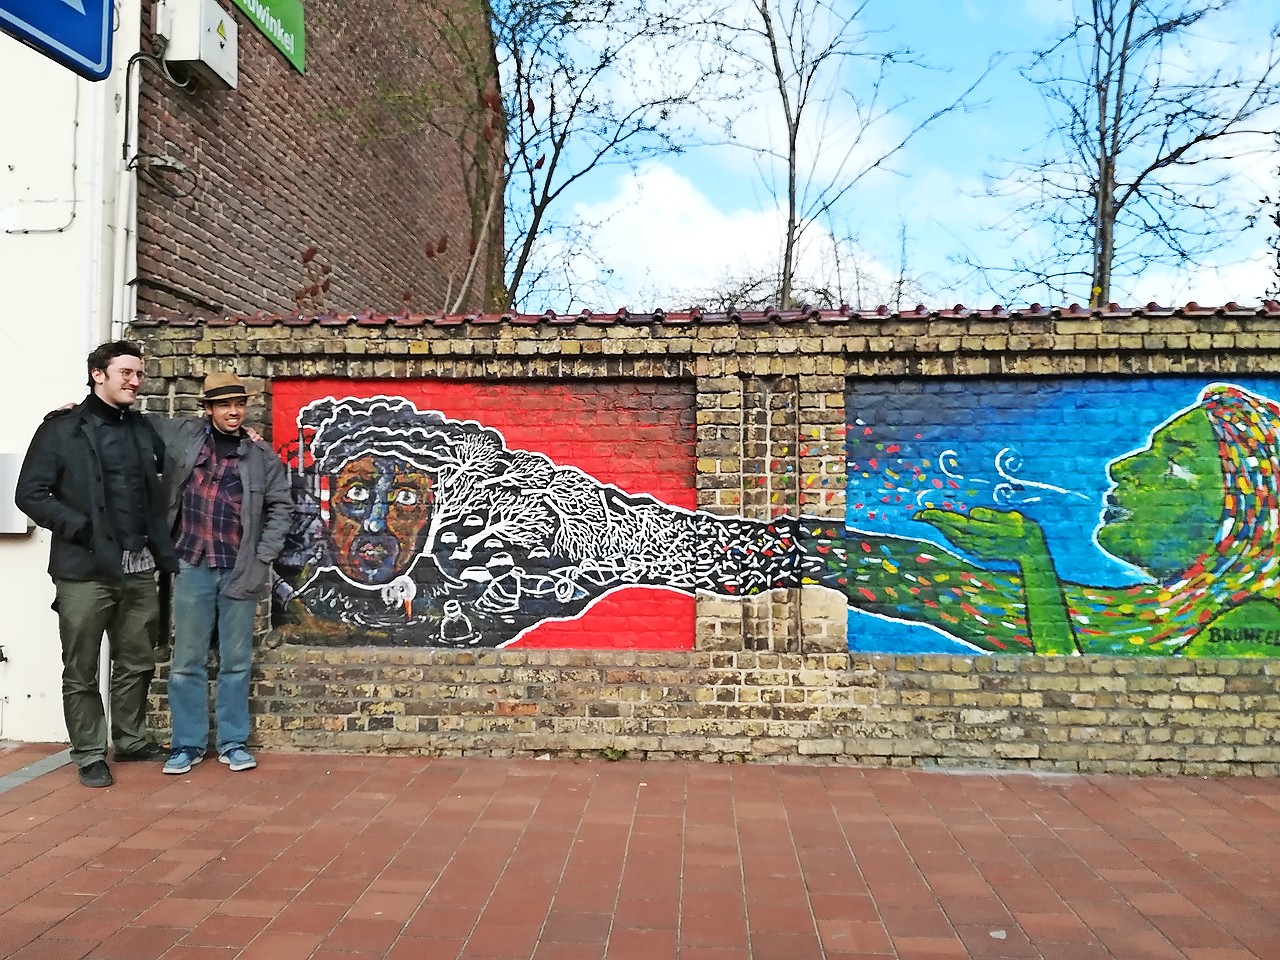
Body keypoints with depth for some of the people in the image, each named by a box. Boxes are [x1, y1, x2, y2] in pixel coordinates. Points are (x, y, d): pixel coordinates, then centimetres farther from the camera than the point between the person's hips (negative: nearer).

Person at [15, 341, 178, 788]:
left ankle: (130, 739, 29)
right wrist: (79, 528, -14)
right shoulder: (61, 429, -1)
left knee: (136, 663, 14)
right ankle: (90, 754, 17)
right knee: (81, 671, 5)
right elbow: (30, 494, -5)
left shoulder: (143, 429, 13)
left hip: (140, 568, 5)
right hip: (85, 569, -4)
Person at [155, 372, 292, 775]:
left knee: (235, 662, 7)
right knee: (187, 661, 5)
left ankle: (233, 742, 17)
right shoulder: (184, 434, 5)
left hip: (240, 571, 0)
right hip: (191, 566, 0)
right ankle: (188, 744, 17)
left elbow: (281, 506, 5)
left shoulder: (261, 455, 4)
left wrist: (263, 558, -1)